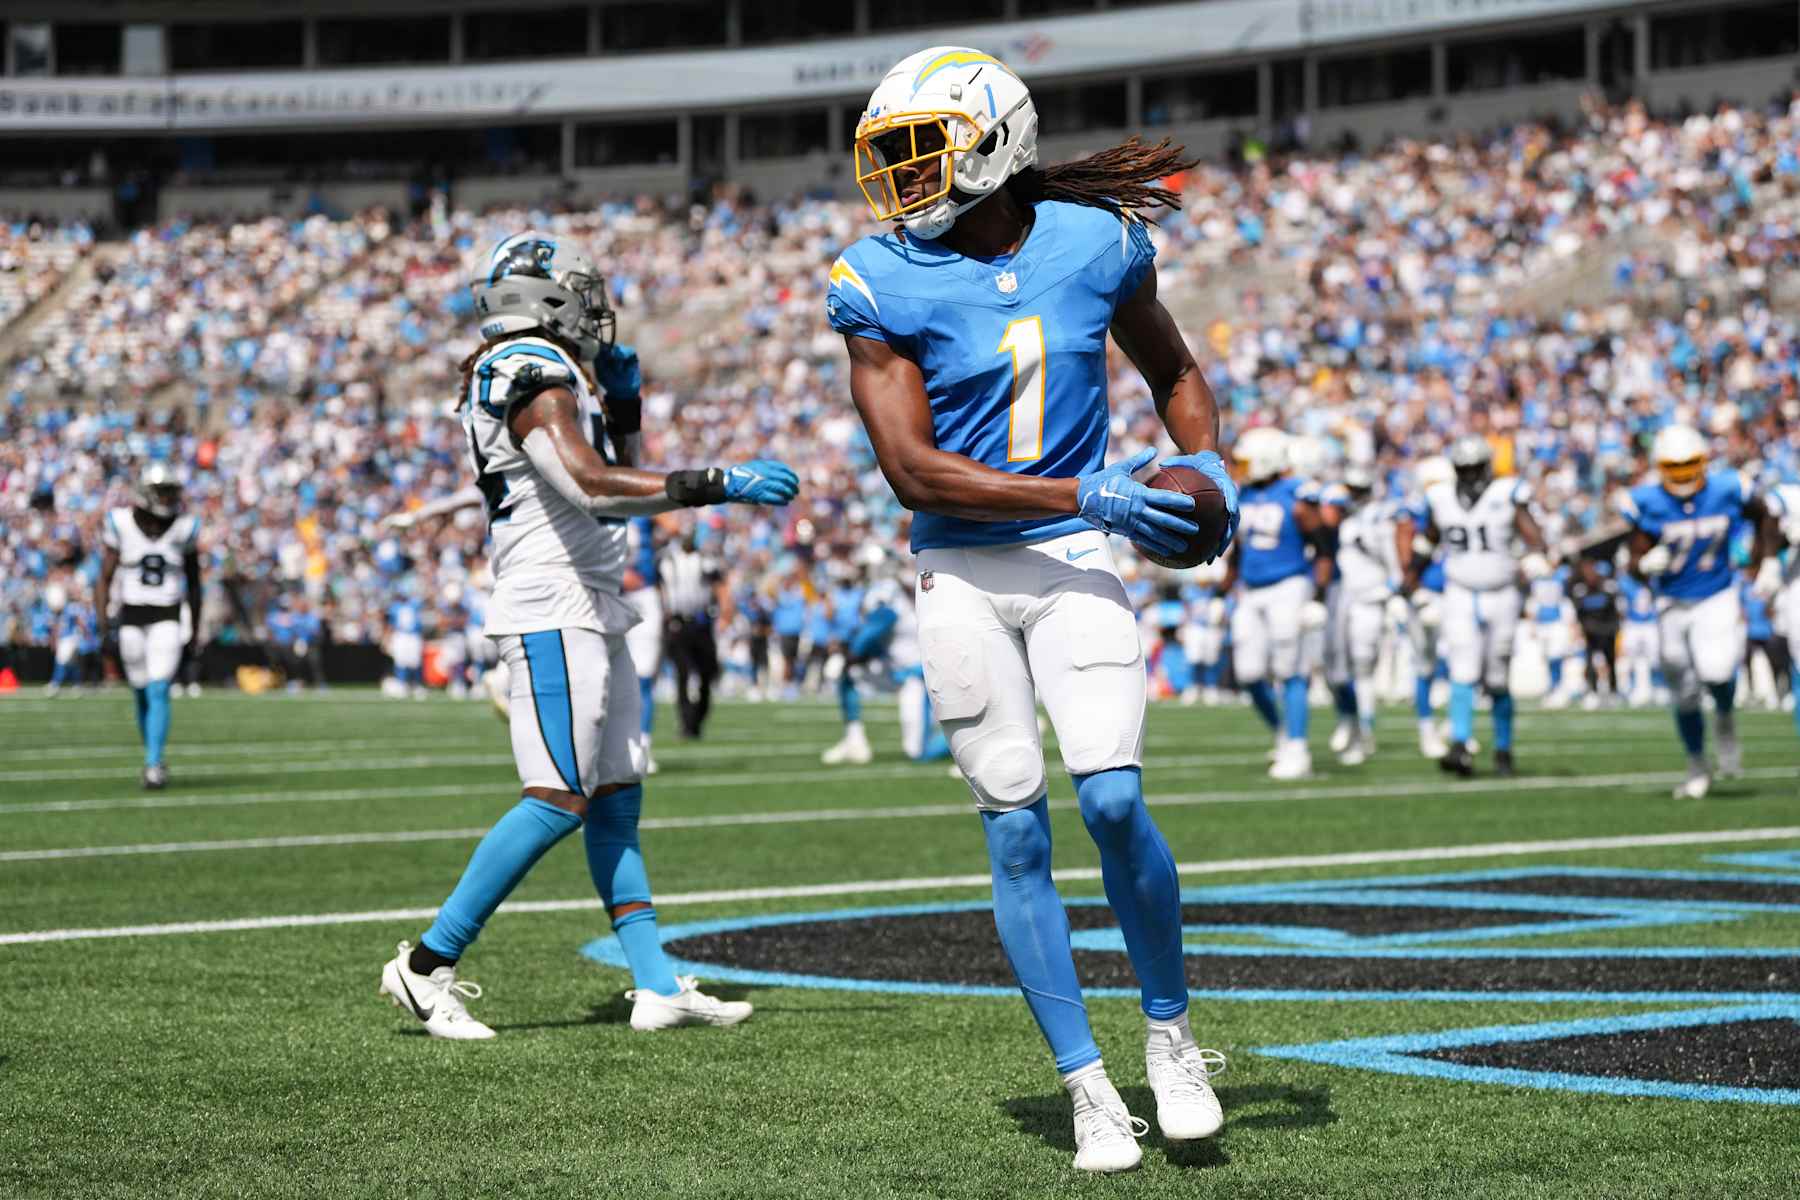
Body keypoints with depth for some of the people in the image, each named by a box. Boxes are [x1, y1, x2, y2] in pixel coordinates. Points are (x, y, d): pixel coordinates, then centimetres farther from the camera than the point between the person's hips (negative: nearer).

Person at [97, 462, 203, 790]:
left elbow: (193, 583, 8)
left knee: (158, 692, -15)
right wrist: (103, 617, -12)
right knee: (142, 695, 8)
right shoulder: (121, 524, -4)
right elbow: (106, 577, 0)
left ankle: (153, 766, -17)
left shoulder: (184, 528, -1)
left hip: (167, 620, -1)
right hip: (131, 618, 1)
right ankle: (154, 760, 26)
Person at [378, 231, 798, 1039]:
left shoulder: (547, 373, 19)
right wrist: (719, 485, -25)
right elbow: (591, 486, -26)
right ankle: (428, 964, -7)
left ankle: (656, 985, 7)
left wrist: (622, 397, 16)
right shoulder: (537, 372, -12)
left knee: (617, 798, 7)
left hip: (589, 614, 11)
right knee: (561, 799, -12)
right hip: (554, 613, -11)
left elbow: (616, 491, 27)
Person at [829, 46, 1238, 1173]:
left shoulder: (1096, 243, -1)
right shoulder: (884, 283, -8)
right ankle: (1090, 1090, 10)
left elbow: (1175, 372, 18)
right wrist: (1086, 495, -18)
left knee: (1113, 800, -13)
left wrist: (1208, 467, -2)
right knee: (1016, 832, 0)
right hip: (963, 578, 0)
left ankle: (1172, 1033, 10)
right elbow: (912, 471, -13)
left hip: (1078, 567, 0)